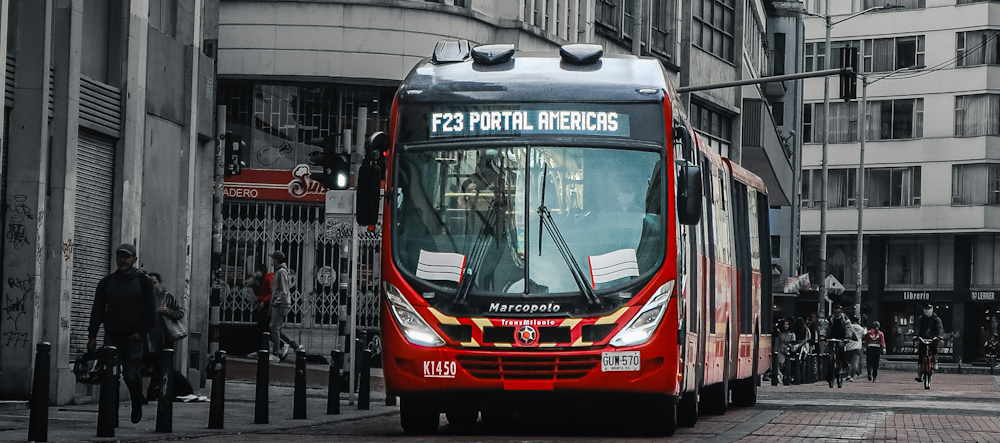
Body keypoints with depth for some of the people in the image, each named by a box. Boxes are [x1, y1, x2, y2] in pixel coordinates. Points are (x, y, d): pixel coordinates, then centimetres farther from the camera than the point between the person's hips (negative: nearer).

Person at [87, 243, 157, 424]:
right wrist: (92, 336, 5)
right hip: (112, 336, 2)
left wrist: (142, 332, -7)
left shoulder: (144, 282, 3)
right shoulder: (107, 282, 11)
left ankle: (137, 408, 18)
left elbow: (151, 311, 3)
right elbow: (97, 311, 11)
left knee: (131, 375, -4)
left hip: (134, 337, -2)